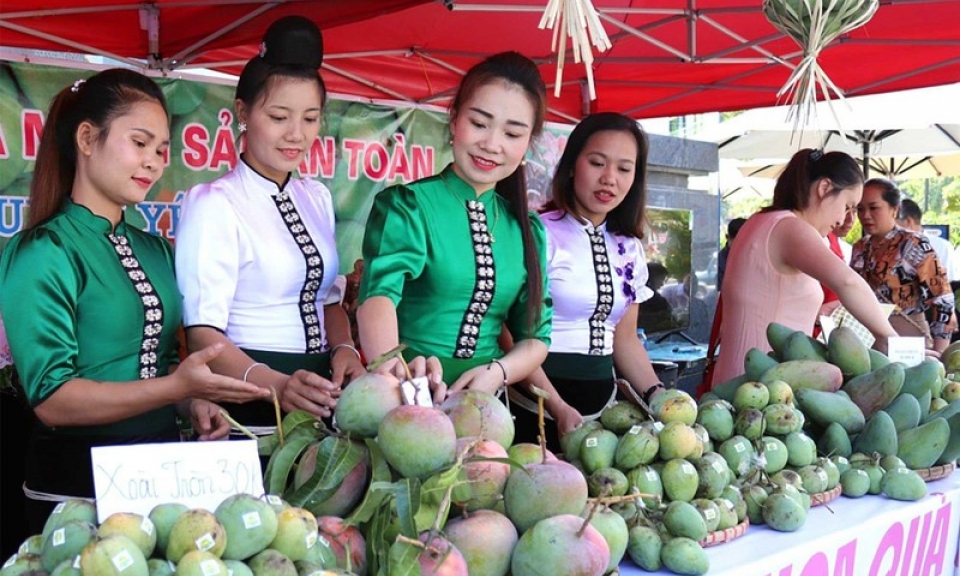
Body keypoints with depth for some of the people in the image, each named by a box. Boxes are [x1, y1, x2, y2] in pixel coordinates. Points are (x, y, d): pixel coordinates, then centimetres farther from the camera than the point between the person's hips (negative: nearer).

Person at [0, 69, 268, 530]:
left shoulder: (155, 250, 9)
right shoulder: (41, 253, -13)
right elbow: (51, 398, -19)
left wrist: (194, 405, -6)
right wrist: (177, 388, -27)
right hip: (76, 481, -7)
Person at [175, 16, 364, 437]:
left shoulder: (317, 198, 10)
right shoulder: (213, 204, -11)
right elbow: (203, 333, -17)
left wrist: (343, 348, -3)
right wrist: (277, 384, -33)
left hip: (319, 398, 6)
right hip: (251, 400, -6)